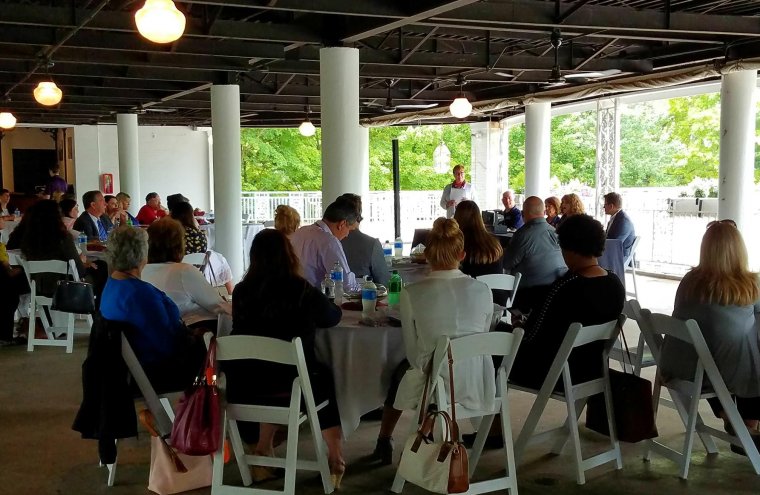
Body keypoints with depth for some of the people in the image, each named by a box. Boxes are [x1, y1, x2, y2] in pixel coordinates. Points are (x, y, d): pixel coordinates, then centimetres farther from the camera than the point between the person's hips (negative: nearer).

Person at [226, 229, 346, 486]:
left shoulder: (242, 290, -5)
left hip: (245, 385, 3)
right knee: (326, 376, 27)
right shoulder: (301, 289, -12)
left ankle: (262, 456, 33)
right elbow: (332, 317, 8)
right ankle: (335, 457, 35)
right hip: (292, 382, -3)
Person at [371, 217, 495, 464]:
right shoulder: (482, 290, -7)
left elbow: (412, 351, -3)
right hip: (478, 388, 3)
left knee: (400, 372, 32)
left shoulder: (411, 294, -14)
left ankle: (384, 441, 51)